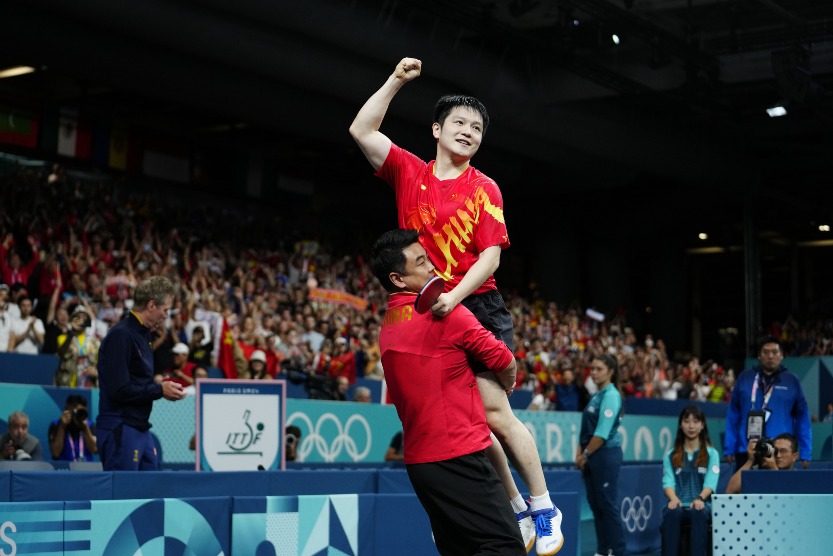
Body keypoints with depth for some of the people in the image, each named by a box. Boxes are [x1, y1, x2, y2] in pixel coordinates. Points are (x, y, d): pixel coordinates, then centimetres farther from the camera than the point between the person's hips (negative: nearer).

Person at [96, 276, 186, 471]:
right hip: (120, 430, -10)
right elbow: (119, 390, -21)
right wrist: (159, 390, -11)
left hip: (140, 428, 10)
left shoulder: (142, 334, 16)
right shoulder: (121, 335, -15)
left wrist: (162, 388, 4)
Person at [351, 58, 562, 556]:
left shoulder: (484, 189, 0)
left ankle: (543, 509, 1)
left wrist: (455, 295, -22)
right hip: (425, 314, 3)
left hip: (477, 309, -3)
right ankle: (516, 508, 16)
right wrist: (396, 82, -3)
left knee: (494, 411, -11)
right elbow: (361, 131, 0)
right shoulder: (409, 171, 8)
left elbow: (491, 255, -7)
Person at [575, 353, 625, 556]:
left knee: (607, 504, -5)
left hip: (606, 454, -9)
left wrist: (586, 454, -12)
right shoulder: (596, 395, 15)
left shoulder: (611, 395, -11)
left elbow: (602, 432, -17)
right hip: (591, 457, 9)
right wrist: (580, 453, 6)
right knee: (595, 504, 10)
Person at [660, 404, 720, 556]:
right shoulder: (671, 455, 19)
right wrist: (673, 498, -20)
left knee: (699, 513, -38)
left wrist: (700, 498, -23)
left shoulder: (711, 454, 15)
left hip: (701, 505, -1)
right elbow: (668, 482, 4)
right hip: (679, 505, 1)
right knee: (672, 512, -36)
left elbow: (710, 482, -1)